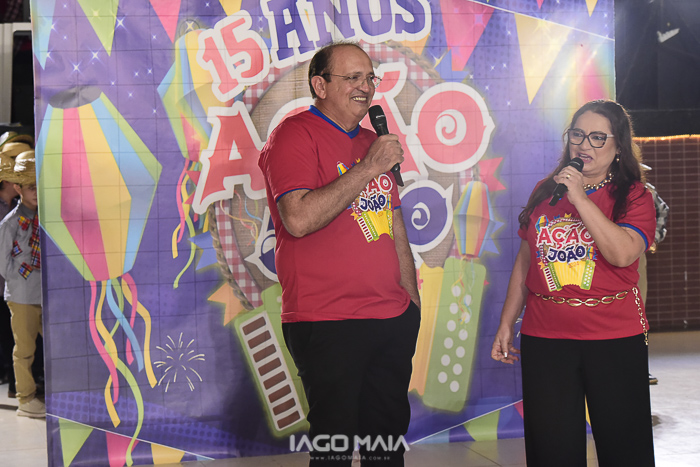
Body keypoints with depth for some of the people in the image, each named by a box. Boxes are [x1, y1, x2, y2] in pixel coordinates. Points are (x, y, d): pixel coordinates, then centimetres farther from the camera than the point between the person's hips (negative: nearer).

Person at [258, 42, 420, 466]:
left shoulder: (373, 142, 18)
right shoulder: (295, 135, -8)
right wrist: (369, 168, -20)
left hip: (393, 319, 8)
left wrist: (412, 297, 20)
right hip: (327, 323, -7)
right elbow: (299, 219, -22)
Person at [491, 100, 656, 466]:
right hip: (544, 338, 3)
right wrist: (506, 323, 13)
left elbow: (623, 254, -20)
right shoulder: (545, 191, 10)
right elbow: (524, 261, 16)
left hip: (614, 340, -3)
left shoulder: (634, 196, -1)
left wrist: (580, 197, -18)